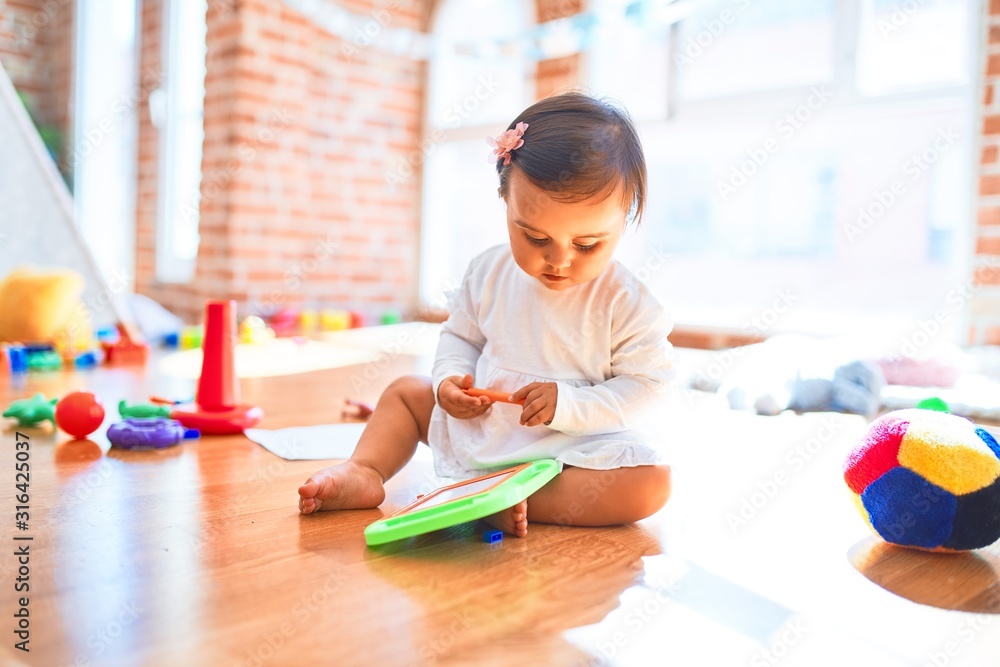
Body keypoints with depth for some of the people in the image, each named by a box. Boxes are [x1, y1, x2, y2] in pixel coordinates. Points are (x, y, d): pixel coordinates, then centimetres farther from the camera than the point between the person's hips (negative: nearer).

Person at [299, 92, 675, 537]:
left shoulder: (626, 302, -15)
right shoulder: (489, 272, -3)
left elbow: (646, 386, -13)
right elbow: (460, 337, 11)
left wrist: (567, 405, -26)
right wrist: (450, 380, -11)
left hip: (575, 444, -4)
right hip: (477, 428, 4)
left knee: (651, 482, -30)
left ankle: (517, 501, -32)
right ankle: (363, 473, 0)